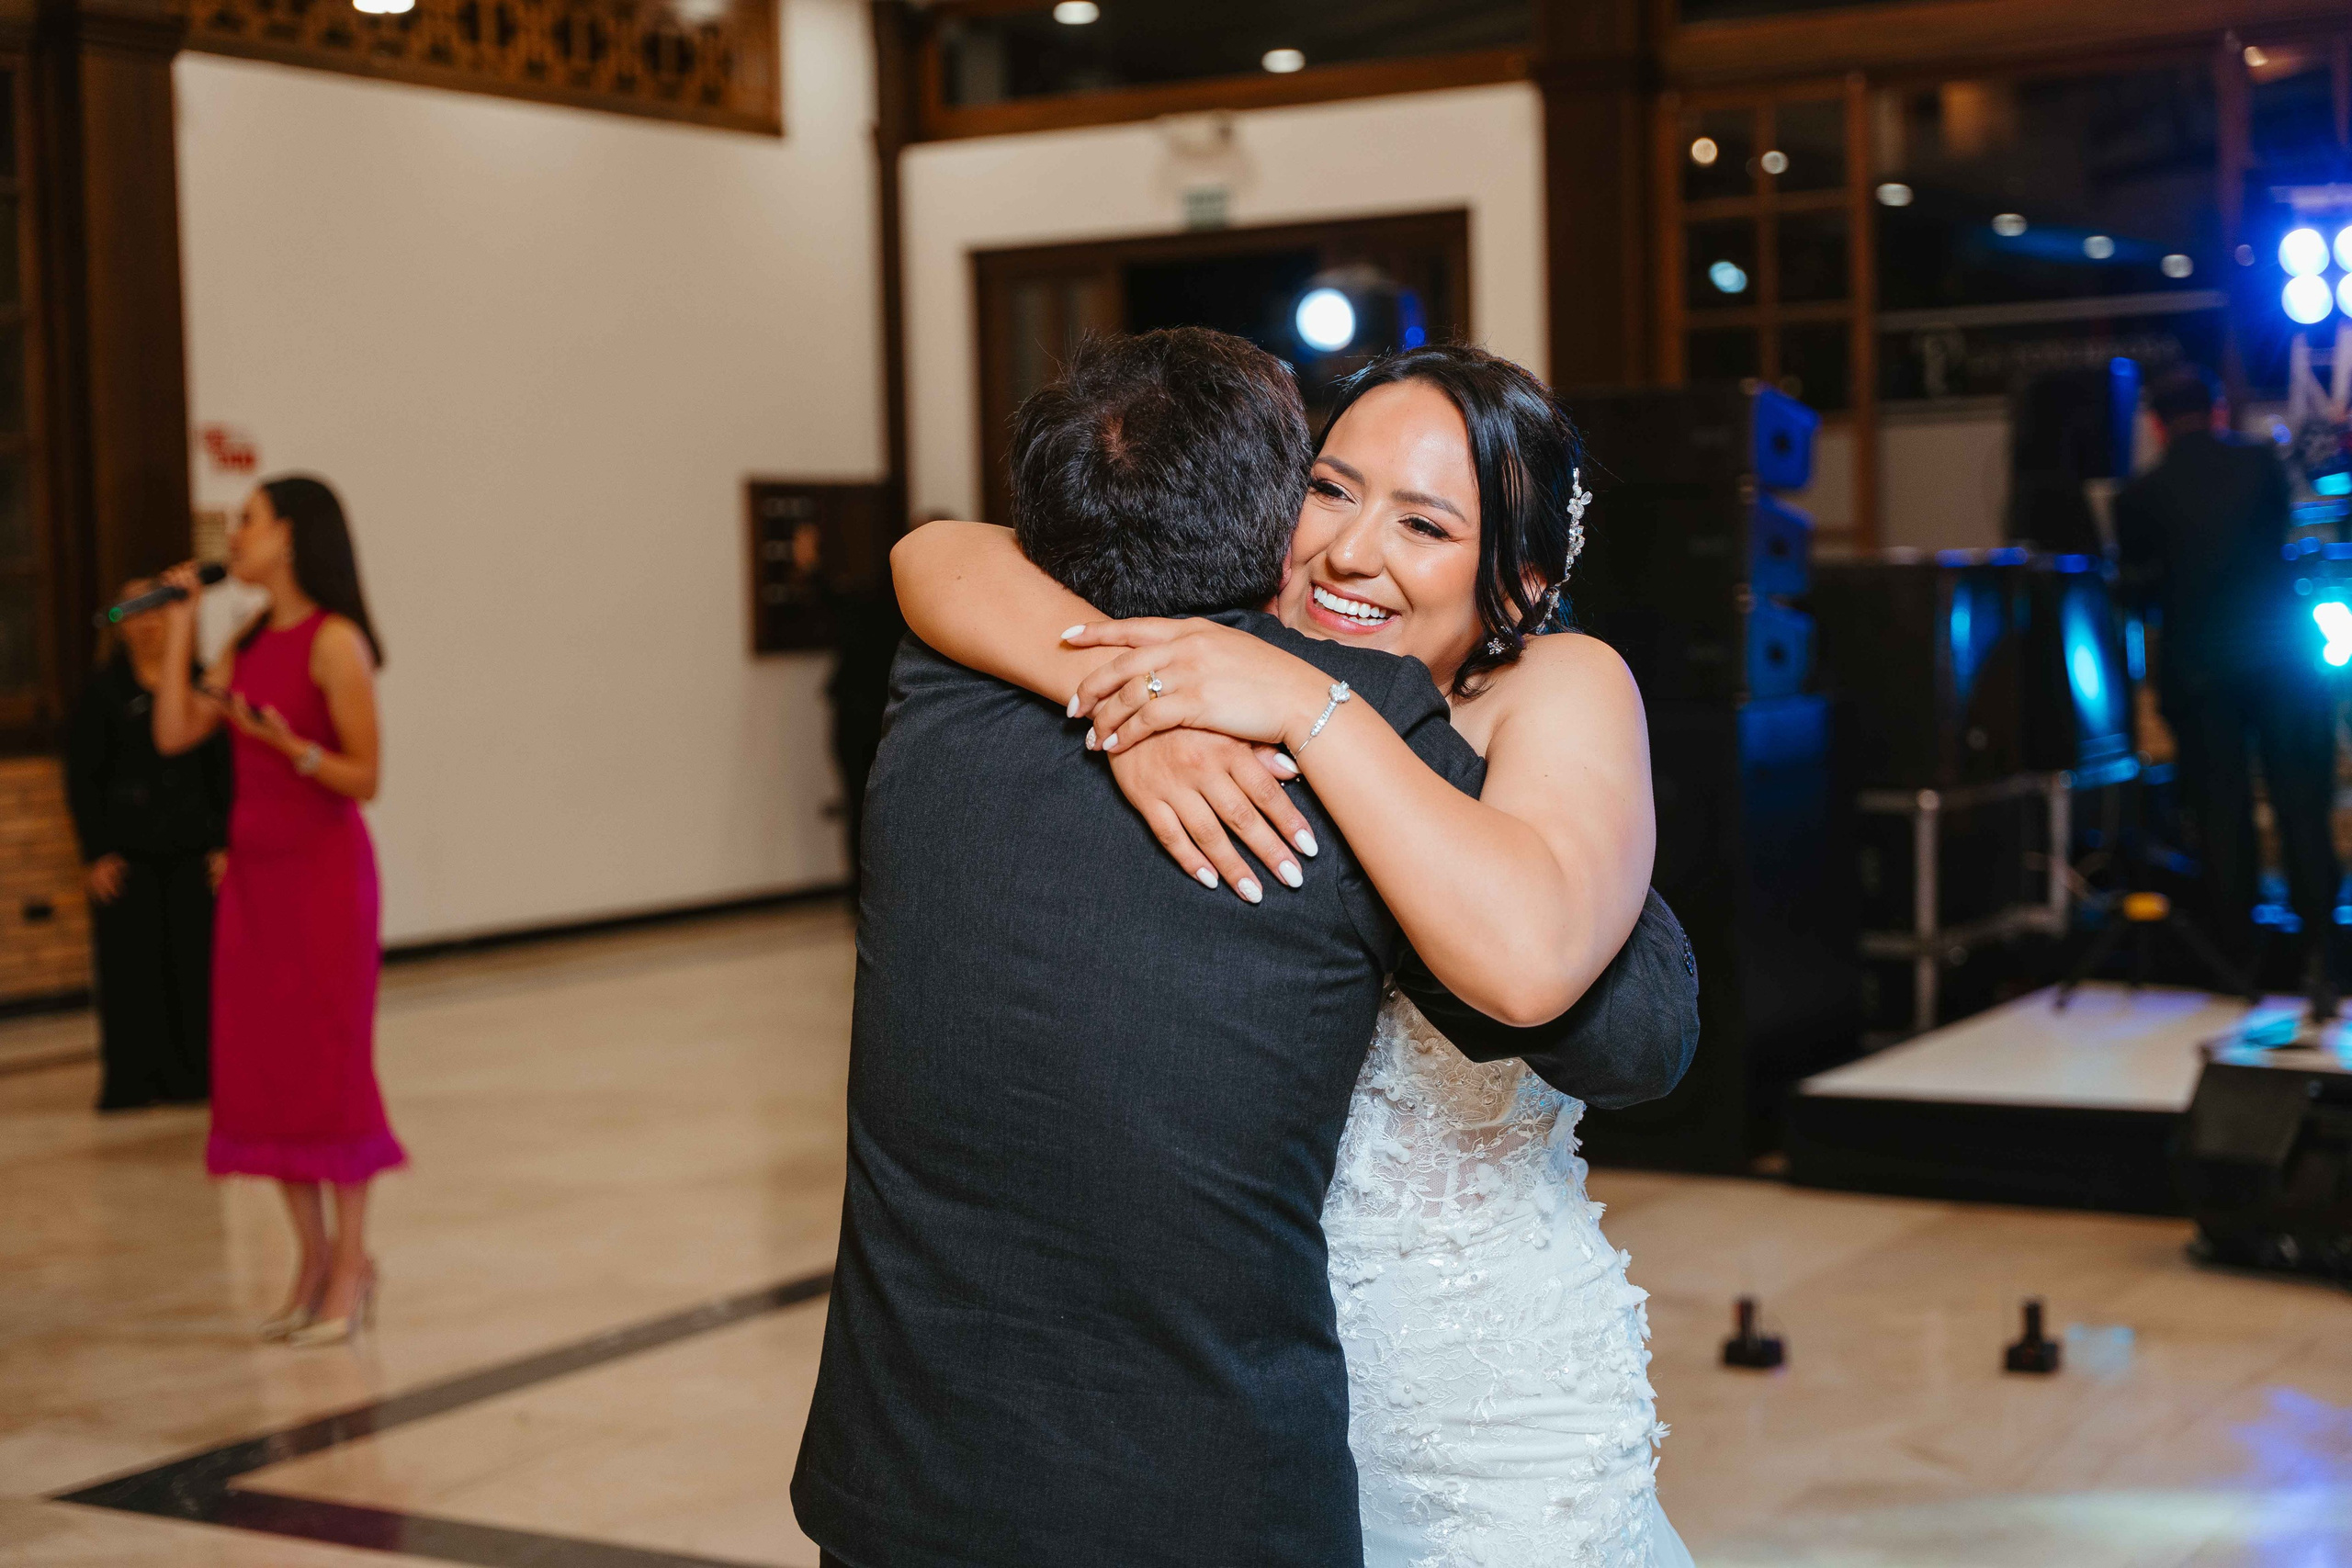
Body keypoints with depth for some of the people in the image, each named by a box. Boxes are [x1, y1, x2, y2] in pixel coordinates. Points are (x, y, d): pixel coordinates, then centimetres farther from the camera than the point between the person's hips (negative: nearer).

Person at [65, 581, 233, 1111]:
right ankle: (133, 1081, 8)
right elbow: (82, 777, 1)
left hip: (191, 850, 1)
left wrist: (223, 843, 1)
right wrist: (95, 853, -6)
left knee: (195, 963, 1)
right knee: (132, 968, -1)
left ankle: (195, 1076, 11)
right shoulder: (102, 693, 3)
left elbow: (222, 769, 7)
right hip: (126, 853, -1)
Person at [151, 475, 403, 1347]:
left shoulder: (334, 642, -11)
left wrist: (290, 744, -28)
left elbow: (365, 776, -13)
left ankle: (352, 1268, 6)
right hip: (254, 867, 8)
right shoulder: (248, 645, 12)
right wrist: (177, 629, 6)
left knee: (328, 1062, -2)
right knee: (261, 1068, 7)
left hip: (323, 867, -8)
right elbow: (175, 734, 4)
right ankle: (313, 1259, 17)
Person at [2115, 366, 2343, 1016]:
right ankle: (2319, 954, -4)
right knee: (2301, 805, 4)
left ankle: (2237, 956, 11)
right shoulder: (2261, 463, 1)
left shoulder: (2139, 497, -4)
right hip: (2281, 657, 1)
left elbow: (2140, 594, 0)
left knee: (2220, 813, 7)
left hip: (2196, 665, -1)